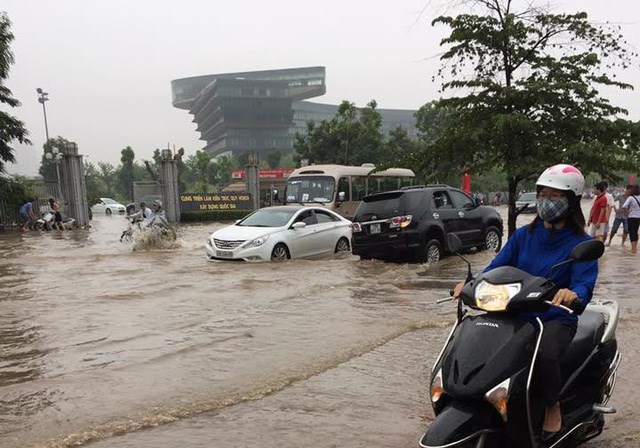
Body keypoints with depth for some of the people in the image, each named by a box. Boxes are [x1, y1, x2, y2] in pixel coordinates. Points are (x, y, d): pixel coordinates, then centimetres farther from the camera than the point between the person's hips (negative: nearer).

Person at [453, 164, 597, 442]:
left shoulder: (581, 244, -2)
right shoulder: (524, 235, 9)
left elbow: (585, 283, -16)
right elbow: (498, 267, 2)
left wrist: (573, 294, -41)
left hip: (556, 318, -4)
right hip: (516, 314, 4)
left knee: (545, 355, -35)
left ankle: (552, 406, -3)